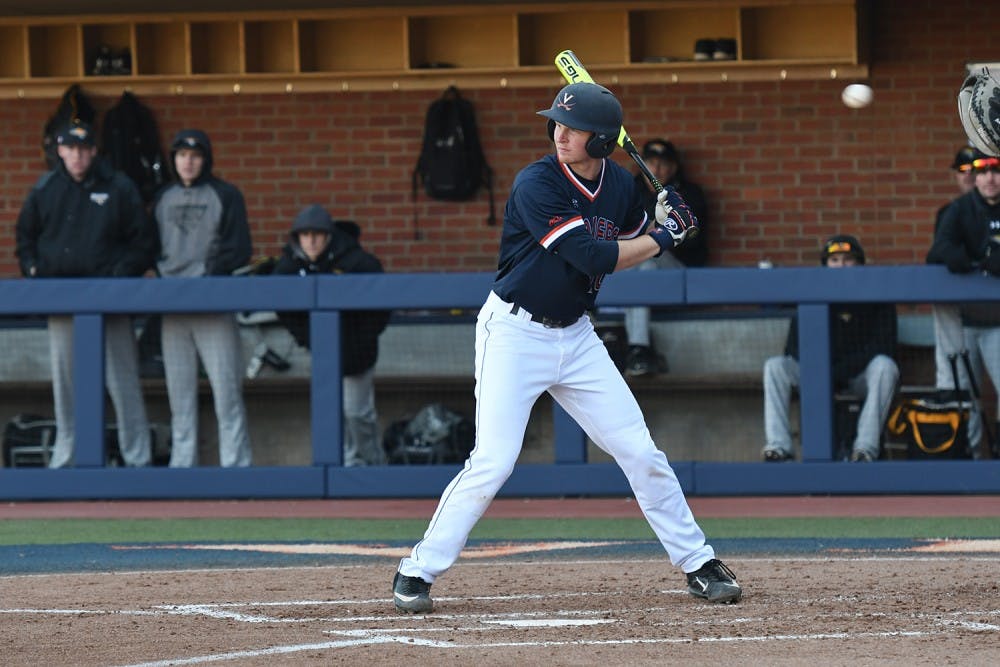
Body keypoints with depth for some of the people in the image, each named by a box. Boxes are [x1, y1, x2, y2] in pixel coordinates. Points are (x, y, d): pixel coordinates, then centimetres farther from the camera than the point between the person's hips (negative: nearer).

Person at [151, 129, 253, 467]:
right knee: (179, 392, 4)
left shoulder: (225, 195, 5)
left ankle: (235, 463, -8)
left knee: (226, 389, -8)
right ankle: (182, 464, 7)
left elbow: (238, 249, -1)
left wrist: (209, 278, -13)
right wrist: (163, 278, -1)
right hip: (171, 307, 4)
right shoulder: (163, 199, 17)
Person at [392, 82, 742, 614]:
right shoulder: (536, 185, -20)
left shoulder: (620, 185, 1)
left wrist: (663, 222, -2)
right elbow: (594, 257, -24)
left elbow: (623, 252, 17)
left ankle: (698, 565, 15)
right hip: (515, 332, -6)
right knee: (492, 462, -14)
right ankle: (418, 570, -2)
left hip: (575, 335, 6)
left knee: (640, 451, 4)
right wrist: (664, 237, -14)